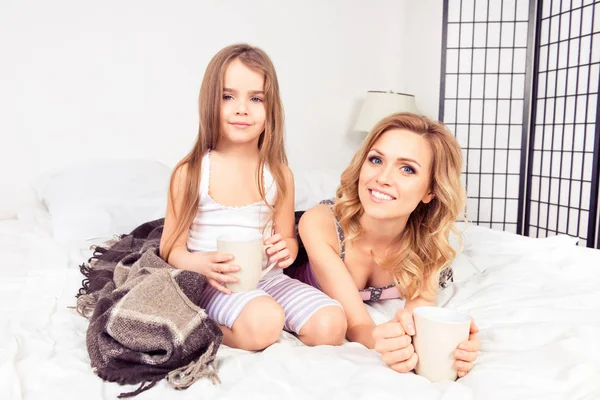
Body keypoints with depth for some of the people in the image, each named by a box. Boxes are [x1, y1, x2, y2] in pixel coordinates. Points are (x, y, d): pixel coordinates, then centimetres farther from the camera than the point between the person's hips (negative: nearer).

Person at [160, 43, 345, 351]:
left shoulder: (279, 175, 1)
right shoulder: (190, 172, -6)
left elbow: (287, 238, 11)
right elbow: (171, 247, -2)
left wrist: (286, 249, -14)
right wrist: (201, 263, -24)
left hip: (268, 279, 4)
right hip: (214, 283, -3)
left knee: (330, 326, -17)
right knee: (264, 323, -32)